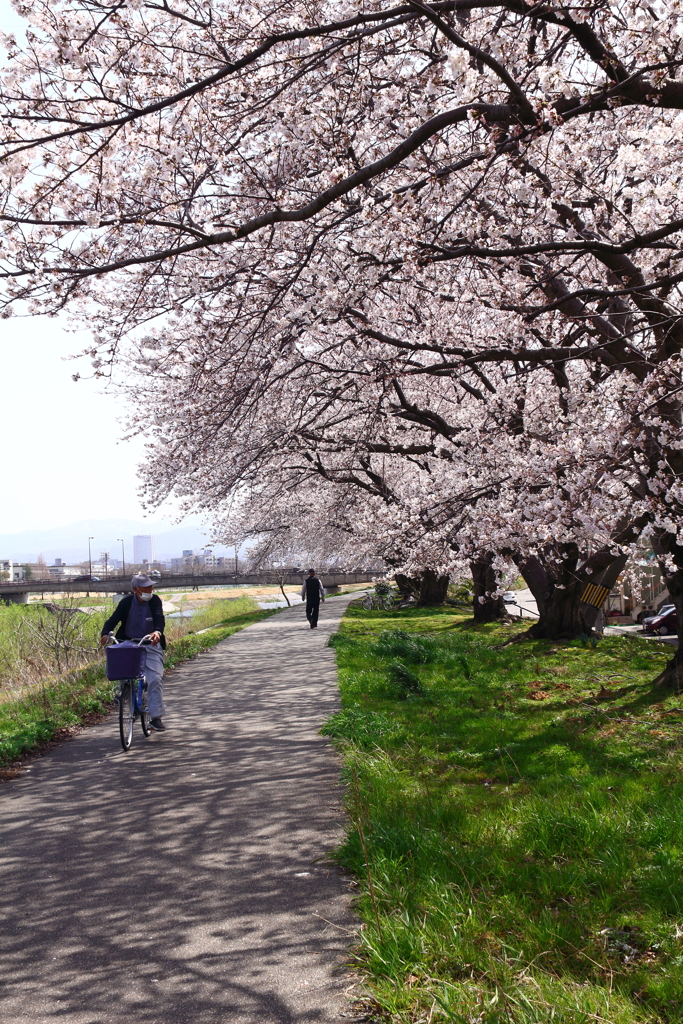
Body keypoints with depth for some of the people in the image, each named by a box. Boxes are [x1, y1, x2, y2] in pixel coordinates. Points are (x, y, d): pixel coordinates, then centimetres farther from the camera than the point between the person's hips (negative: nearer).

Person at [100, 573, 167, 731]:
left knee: (155, 679, -12)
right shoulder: (127, 602, -3)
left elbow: (160, 618, -18)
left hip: (151, 645, -1)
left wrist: (157, 631, -40)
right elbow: (114, 619, -10)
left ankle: (156, 717, -8)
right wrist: (105, 633, -29)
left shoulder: (155, 601, -4)